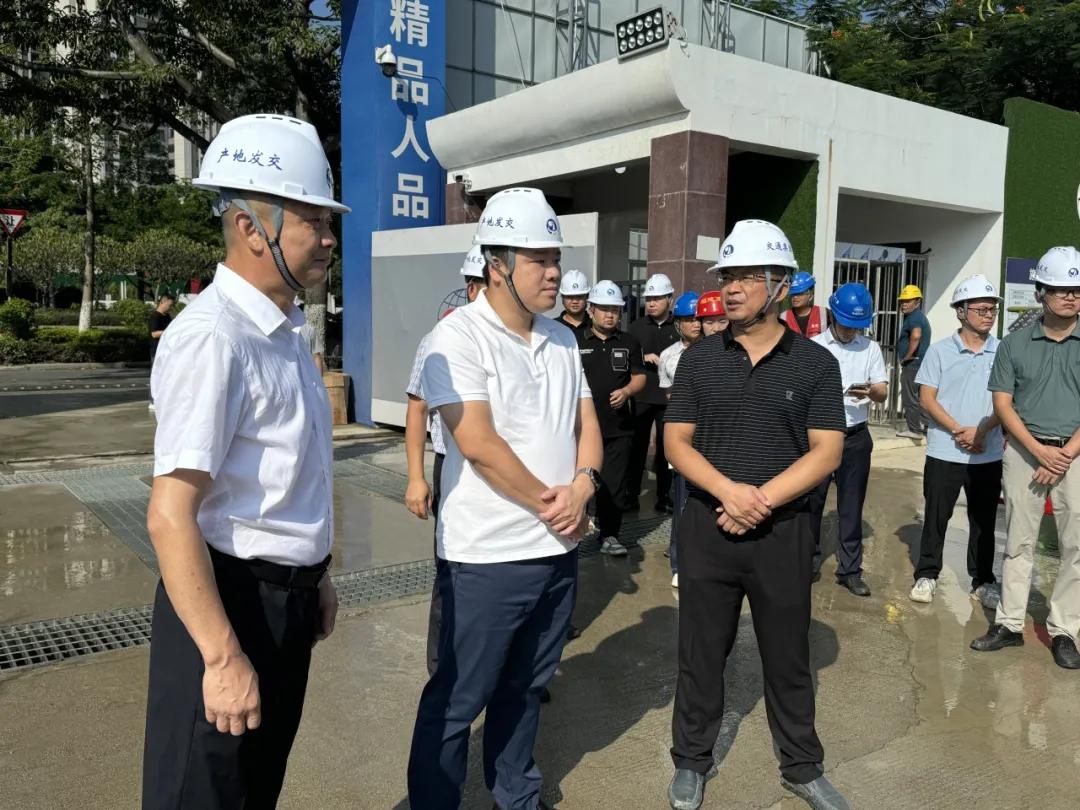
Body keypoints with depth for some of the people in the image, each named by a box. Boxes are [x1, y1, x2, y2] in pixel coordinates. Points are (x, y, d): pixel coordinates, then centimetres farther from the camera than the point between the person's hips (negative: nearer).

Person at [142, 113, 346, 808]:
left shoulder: (286, 331, 8)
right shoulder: (214, 339, -22)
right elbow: (170, 517, -26)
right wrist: (223, 658, -23)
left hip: (289, 599, 9)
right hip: (232, 601, -9)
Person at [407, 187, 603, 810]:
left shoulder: (563, 339, 10)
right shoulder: (459, 337, -13)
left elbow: (586, 424, 10)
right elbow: (479, 443, -20)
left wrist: (583, 486, -10)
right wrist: (550, 504, -12)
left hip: (559, 548, 7)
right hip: (487, 555, -7)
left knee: (526, 687, 21)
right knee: (458, 701, 7)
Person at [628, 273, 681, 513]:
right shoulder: (637, 326, 7)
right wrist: (643, 358, -9)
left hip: (669, 398, -1)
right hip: (641, 397, 2)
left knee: (665, 448, 8)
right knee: (637, 446, 5)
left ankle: (664, 497, 18)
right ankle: (631, 495, 13)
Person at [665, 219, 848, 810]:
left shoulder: (815, 363, -2)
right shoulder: (699, 359, 1)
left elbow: (826, 452, -7)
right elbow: (677, 442, -2)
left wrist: (761, 501, -17)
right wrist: (730, 492, -18)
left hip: (783, 532, 0)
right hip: (707, 527, 1)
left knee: (788, 656, 13)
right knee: (700, 652, 11)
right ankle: (691, 762, 30)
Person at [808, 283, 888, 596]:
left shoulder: (871, 349, 6)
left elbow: (883, 392, 2)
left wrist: (870, 391, -21)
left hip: (856, 437, 1)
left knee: (852, 506, 6)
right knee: (812, 502, 7)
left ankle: (850, 569, 15)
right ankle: (809, 561, 21)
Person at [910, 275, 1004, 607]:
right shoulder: (939, 351, -2)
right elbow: (927, 399, -4)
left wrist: (981, 430, -14)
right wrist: (958, 431, -14)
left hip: (989, 454, 2)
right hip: (944, 452, -1)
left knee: (984, 520, 10)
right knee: (936, 517, 6)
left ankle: (983, 581, 23)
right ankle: (927, 575, 19)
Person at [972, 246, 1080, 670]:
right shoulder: (1015, 344, 3)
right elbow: (1003, 403, 0)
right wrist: (1040, 450, -11)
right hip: (1024, 450, 0)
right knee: (1019, 542, 7)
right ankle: (1009, 623, 15)